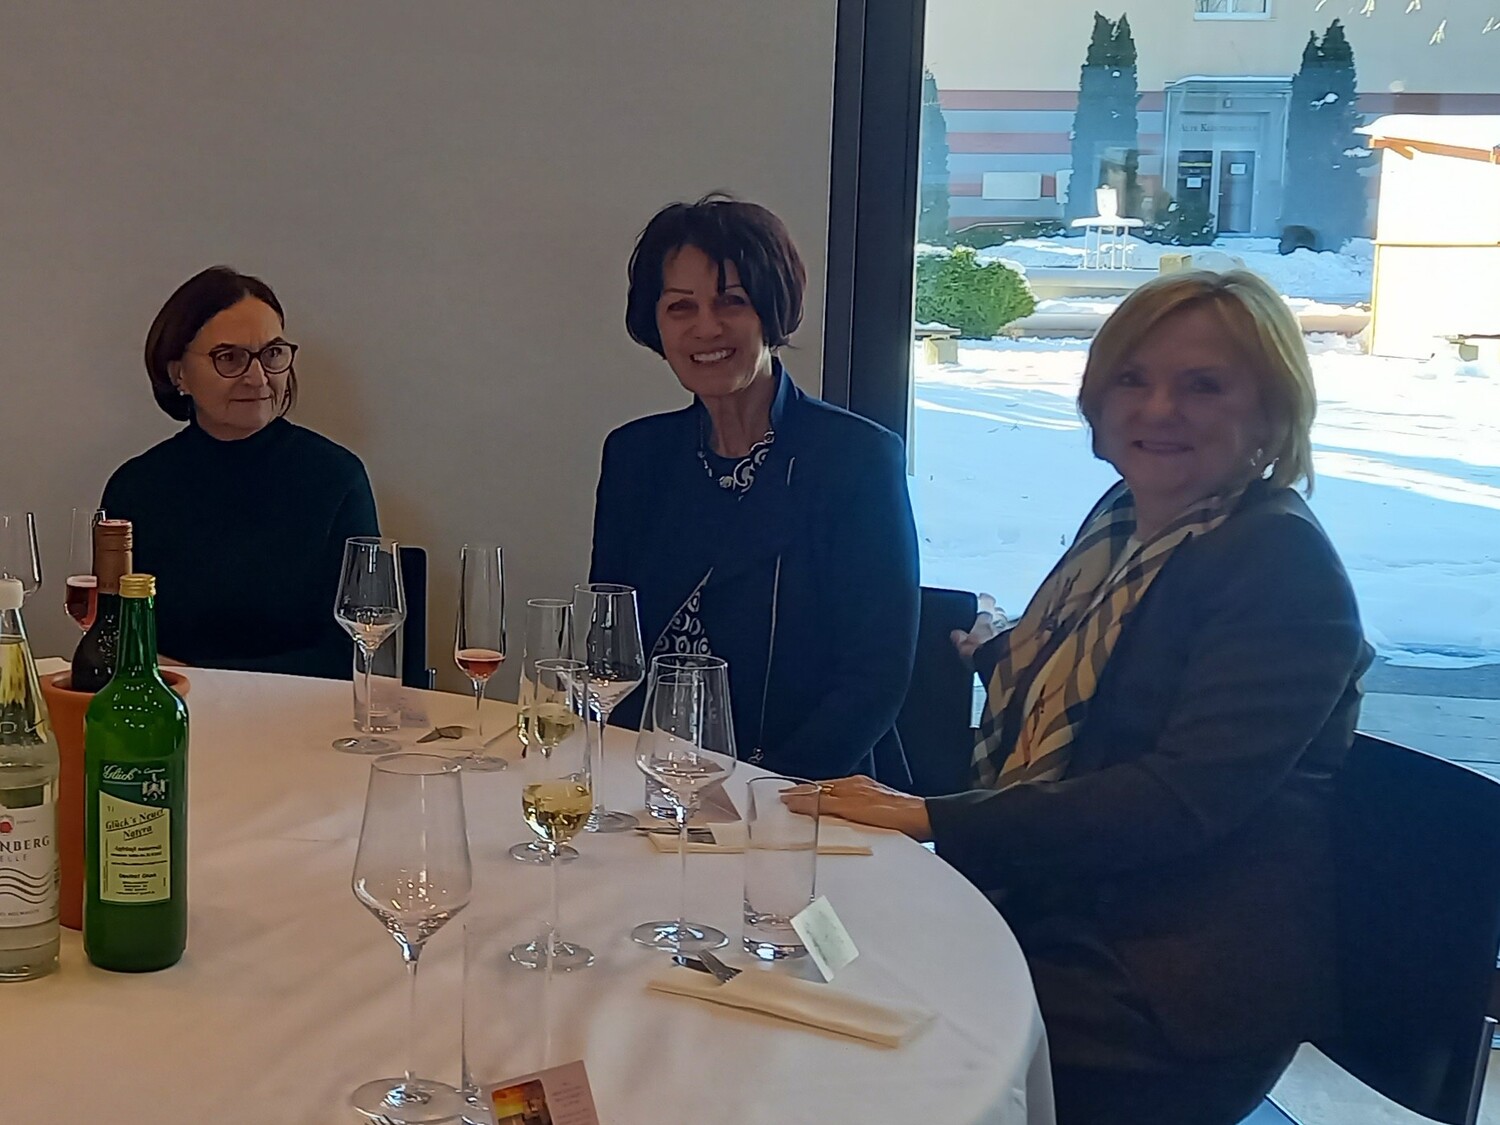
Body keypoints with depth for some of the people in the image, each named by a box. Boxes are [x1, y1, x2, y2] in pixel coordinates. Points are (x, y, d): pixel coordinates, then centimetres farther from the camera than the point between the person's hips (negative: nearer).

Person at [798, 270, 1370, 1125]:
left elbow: (1184, 798, -24)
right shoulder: (1123, 520, 10)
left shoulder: (1281, 563, -14)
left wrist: (936, 821, -24)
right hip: (1051, 911, 7)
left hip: (1170, 983, -7)